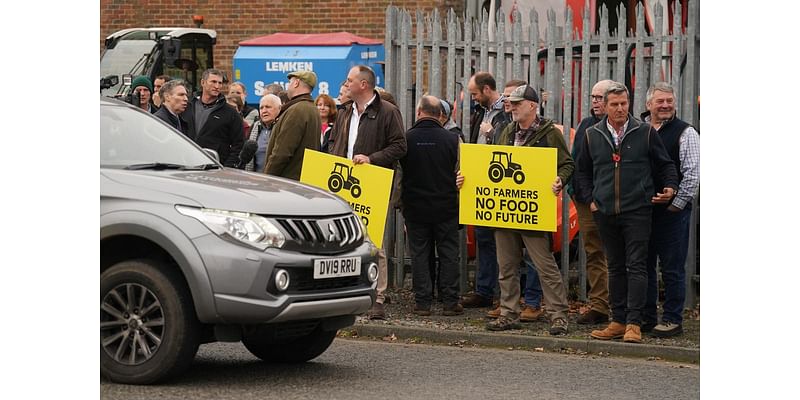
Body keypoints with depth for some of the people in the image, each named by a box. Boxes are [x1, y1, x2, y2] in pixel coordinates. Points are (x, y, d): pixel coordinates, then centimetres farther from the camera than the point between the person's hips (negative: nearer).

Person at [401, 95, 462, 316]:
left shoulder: (407, 138, -7)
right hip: (446, 207, 0)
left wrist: (403, 202, 11)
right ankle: (450, 302, 7)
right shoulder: (451, 139, -6)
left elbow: (399, 170, -1)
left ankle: (423, 302, 6)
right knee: (448, 254, 7)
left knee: (419, 254, 6)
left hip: (415, 207, 0)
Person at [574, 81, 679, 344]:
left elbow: (665, 164, 10)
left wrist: (670, 187, -6)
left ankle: (634, 323, -8)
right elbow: (583, 171, 19)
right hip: (605, 213, 3)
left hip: (637, 211, -3)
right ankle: (618, 321, 13)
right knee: (615, 267, 9)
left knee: (636, 266, -7)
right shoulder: (592, 135, 9)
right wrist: (589, 199, 9)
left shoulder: (645, 133, 2)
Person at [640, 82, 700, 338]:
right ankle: (646, 317, 19)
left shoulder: (685, 133, -2)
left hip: (672, 211, -4)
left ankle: (673, 320, 5)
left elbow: (693, 174, -7)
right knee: (644, 266, 10)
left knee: (672, 269, -1)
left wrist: (677, 204, -9)